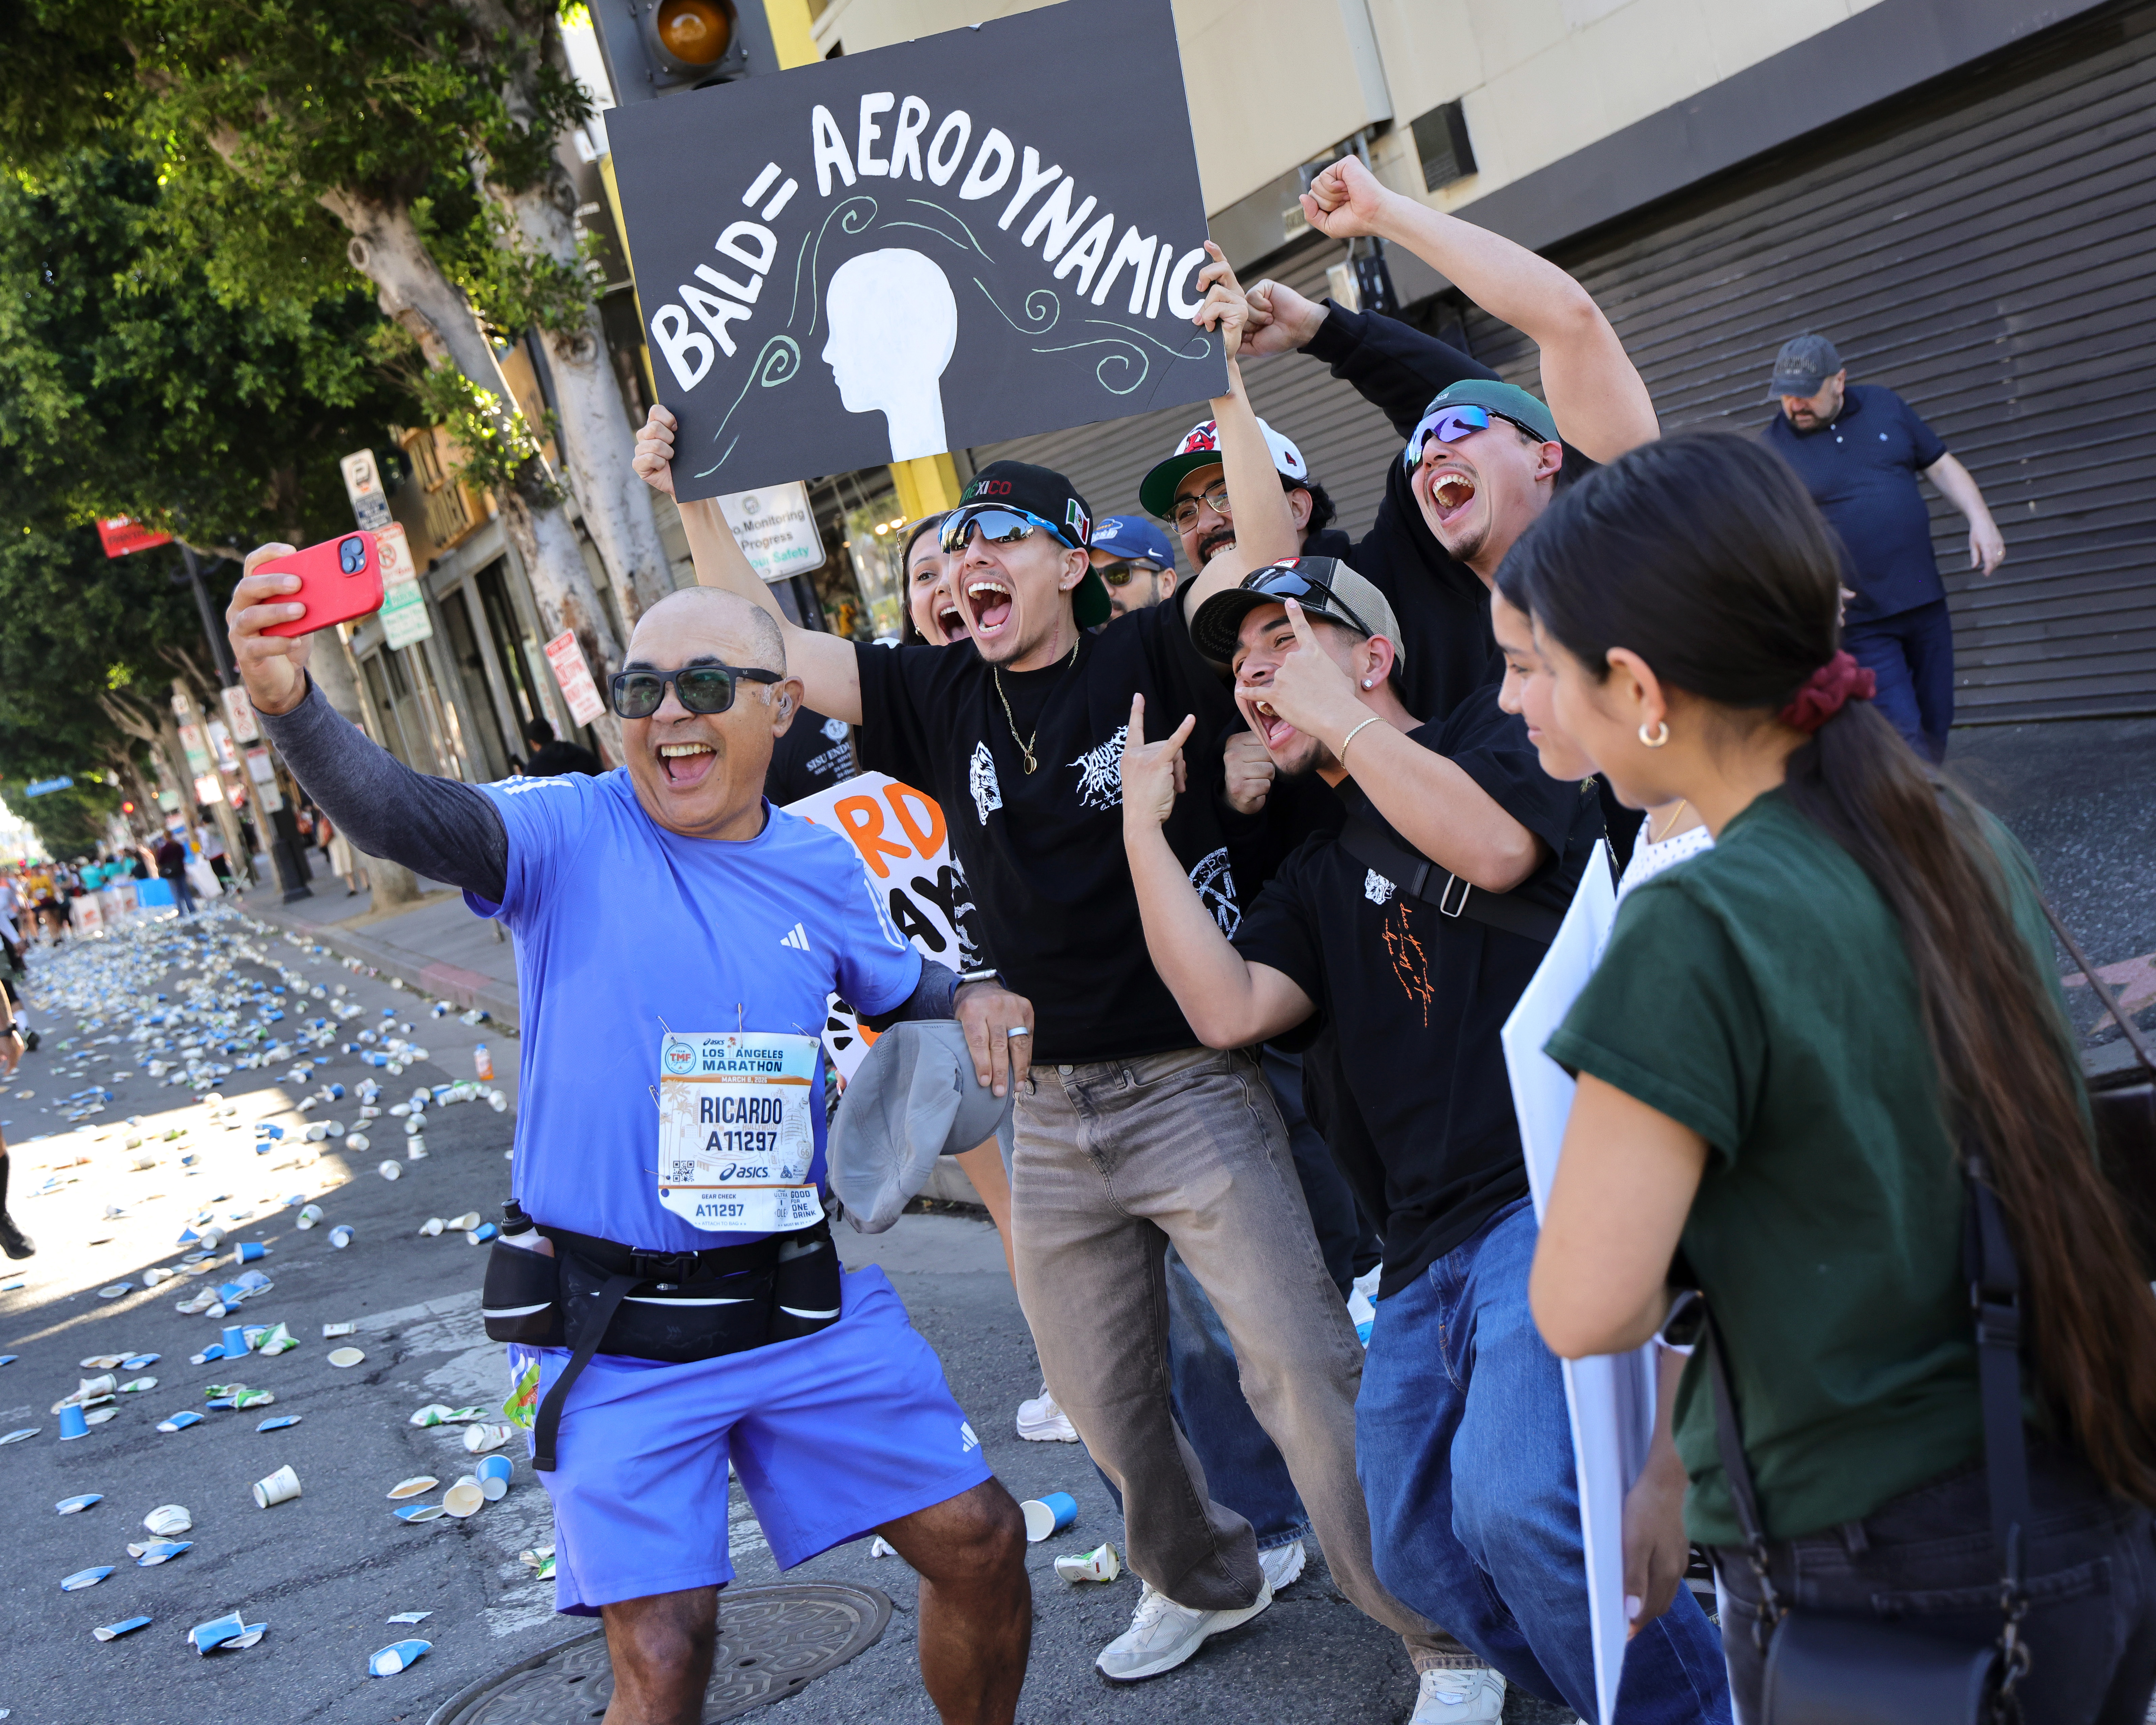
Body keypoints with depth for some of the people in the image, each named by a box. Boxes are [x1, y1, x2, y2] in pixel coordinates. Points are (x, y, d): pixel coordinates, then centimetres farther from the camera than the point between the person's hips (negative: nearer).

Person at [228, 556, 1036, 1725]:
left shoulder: (822, 867, 3)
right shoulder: (571, 835, -10)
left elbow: (899, 987, 22)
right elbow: (400, 815, -29)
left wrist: (972, 1000, -1)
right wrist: (288, 703, -48)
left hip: (805, 1305, 4)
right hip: (616, 1338, -4)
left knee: (979, 1543, 9)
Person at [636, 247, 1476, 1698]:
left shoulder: (1147, 664, -7)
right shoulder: (942, 699, 6)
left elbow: (1271, 547, -19)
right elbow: (774, 648, 9)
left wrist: (1226, 380, -24)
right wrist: (696, 500, 3)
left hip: (1192, 1091, -5)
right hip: (1052, 1113, 6)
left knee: (1307, 1375, -5)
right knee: (1102, 1392, 18)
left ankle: (1444, 1634, 11)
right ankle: (1203, 1580, 43)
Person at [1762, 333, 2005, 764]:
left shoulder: (1884, 405, 7)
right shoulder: (1772, 447, -5)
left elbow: (1940, 466, 14)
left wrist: (1980, 519, -1)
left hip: (1925, 600, 5)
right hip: (1858, 619, -4)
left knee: (1935, 725, 11)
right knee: (1902, 732, -13)